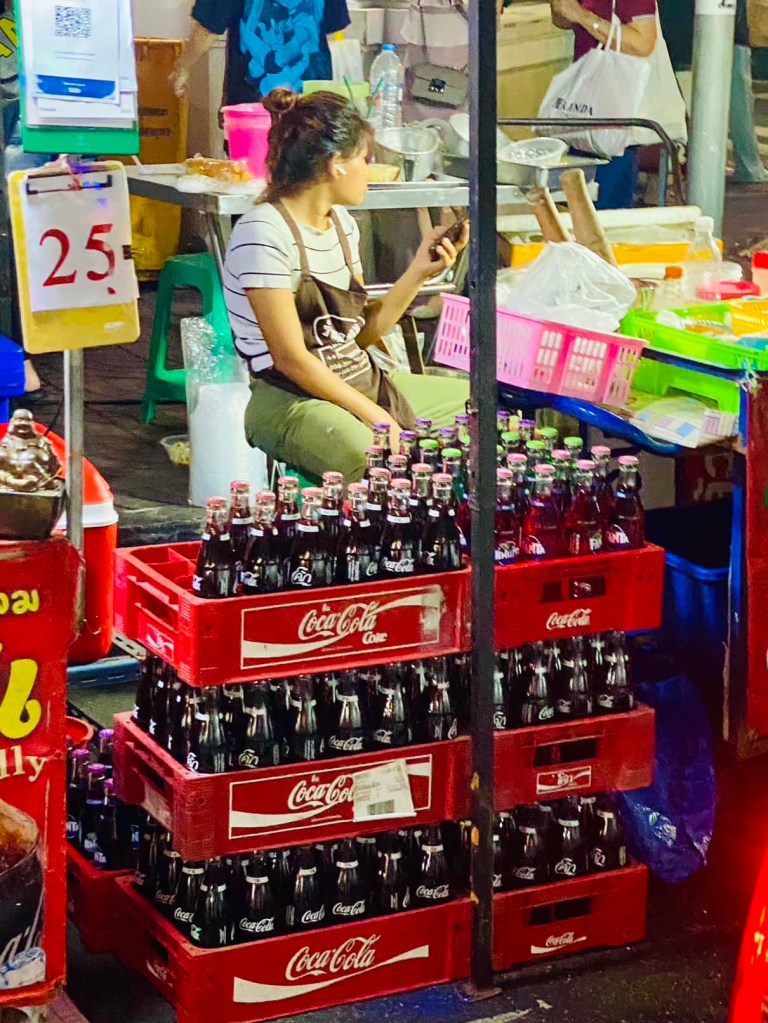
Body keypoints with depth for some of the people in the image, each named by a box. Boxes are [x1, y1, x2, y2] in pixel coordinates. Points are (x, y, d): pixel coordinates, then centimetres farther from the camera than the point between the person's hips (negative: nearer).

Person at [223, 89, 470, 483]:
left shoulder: (342, 223, 11)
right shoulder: (263, 233, -15)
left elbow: (364, 332, 13)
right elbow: (291, 359, -18)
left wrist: (419, 272, 4)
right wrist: (377, 417, -18)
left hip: (363, 383, 9)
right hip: (291, 399, -9)